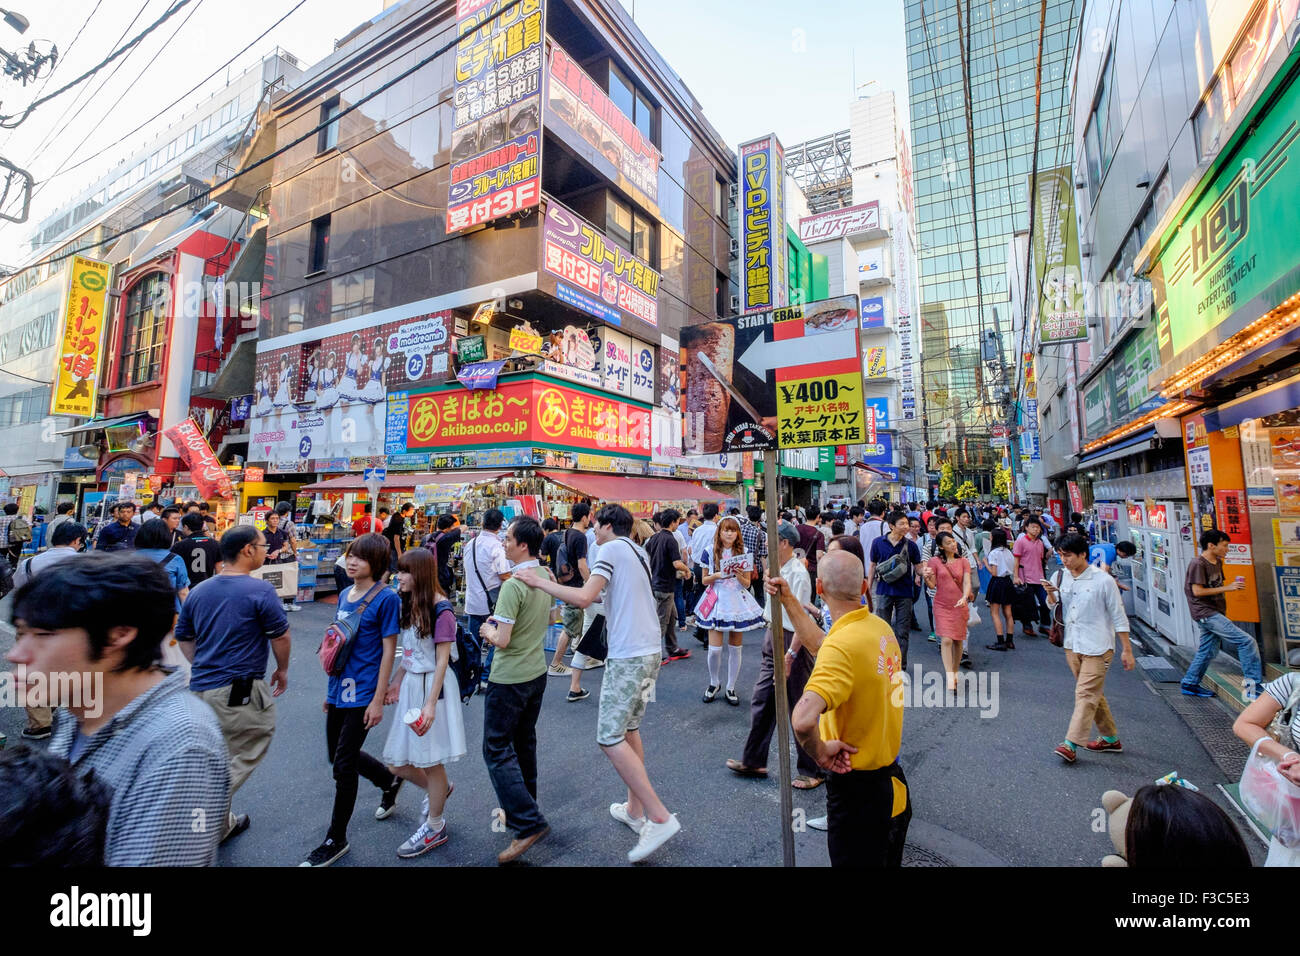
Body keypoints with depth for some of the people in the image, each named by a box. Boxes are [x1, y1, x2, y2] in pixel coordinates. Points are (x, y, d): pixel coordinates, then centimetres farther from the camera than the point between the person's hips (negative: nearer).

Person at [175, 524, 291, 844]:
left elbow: (183, 637, 15)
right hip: (240, 691, -8)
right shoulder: (260, 590, -15)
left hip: (201, 686, 8)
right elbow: (280, 637, -11)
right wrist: (282, 670, 6)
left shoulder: (199, 590, 7)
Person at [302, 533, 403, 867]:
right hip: (339, 687, 8)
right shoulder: (345, 595, 7)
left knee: (343, 763, 1)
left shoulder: (386, 598, -15)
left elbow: (388, 650, -15)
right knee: (338, 754, 19)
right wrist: (330, 688, 17)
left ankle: (335, 840, 22)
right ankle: (390, 780, 44)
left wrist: (378, 700, -15)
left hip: (363, 692, -8)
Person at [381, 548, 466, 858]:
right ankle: (437, 790, 40)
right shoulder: (410, 605, 7)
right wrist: (396, 681, 14)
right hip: (410, 685, 8)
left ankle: (435, 827, 29)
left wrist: (431, 704, -19)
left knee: (431, 761, 7)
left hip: (433, 686, -8)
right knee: (396, 763, 12)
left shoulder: (441, 610, -18)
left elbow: (442, 661, -18)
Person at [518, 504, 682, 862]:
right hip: (649, 651, 9)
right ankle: (635, 809, 28)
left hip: (627, 656, -9)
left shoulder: (611, 549, -10)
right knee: (629, 729, 19)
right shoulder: (638, 551, 15)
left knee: (610, 737, -5)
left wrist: (541, 582, -11)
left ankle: (659, 818, -4)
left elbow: (584, 597, -20)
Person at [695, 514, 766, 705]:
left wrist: (739, 576, -16)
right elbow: (704, 580, 5)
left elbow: (747, 584, 5)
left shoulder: (744, 552, 3)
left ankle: (731, 688, 23)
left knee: (735, 648, 7)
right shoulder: (710, 551, 1)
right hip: (717, 601, -1)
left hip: (738, 601, 1)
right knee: (715, 648, -5)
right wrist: (716, 575, -14)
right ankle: (714, 683, 21)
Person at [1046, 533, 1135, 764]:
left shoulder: (1103, 580, -11)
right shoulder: (1061, 577, 4)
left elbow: (1118, 616, -6)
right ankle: (1111, 738, 31)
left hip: (1097, 647, -6)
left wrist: (1127, 650, -6)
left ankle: (1071, 744, -10)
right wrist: (1050, 594, -13)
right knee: (1092, 693, 16)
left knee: (1085, 694, -8)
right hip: (1072, 645, 6)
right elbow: (1054, 608, 9)